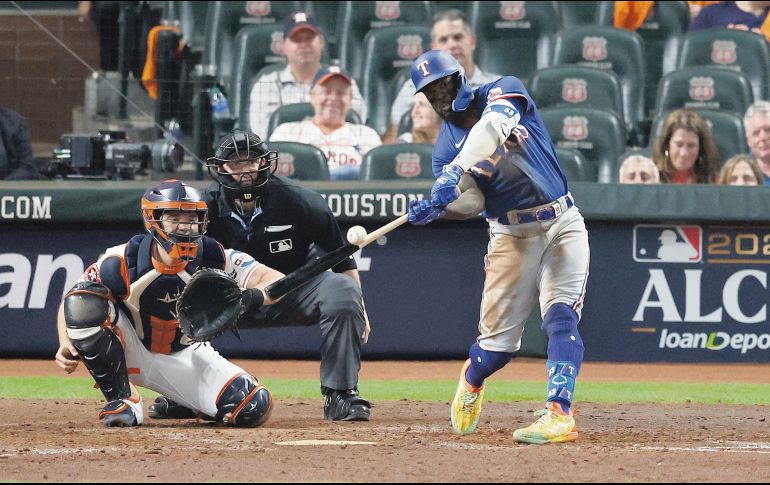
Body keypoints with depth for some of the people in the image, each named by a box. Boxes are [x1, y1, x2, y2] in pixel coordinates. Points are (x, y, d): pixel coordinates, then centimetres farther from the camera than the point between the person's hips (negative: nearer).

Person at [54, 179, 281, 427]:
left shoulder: (215, 259, -20)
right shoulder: (121, 262, -23)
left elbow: (278, 281, -23)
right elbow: (72, 303, -13)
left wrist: (253, 296, -47)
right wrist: (66, 346, -32)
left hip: (186, 356, 1)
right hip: (131, 350, -1)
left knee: (253, 409, -20)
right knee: (83, 302, -31)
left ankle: (185, 405, 16)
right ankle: (121, 400, -16)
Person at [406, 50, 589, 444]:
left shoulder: (505, 91, -3)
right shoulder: (446, 145, 4)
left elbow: (495, 125, -26)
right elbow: (470, 202, -7)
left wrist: (455, 173, -38)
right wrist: (435, 208, -30)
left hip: (562, 225, -2)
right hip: (511, 237, 2)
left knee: (560, 318, -19)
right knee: (498, 340, 3)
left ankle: (559, 414, -24)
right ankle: (471, 380, 36)